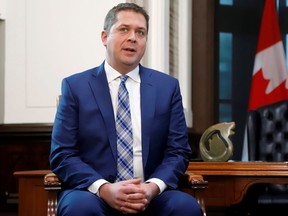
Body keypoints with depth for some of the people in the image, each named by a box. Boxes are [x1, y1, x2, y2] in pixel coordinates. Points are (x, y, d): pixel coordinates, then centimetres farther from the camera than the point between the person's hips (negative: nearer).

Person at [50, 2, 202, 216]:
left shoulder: (167, 86, 11)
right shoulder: (76, 86, 5)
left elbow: (178, 151, 7)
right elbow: (62, 155, -1)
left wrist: (153, 187, -13)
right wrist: (104, 189, -17)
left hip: (150, 196, 2)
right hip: (93, 192, -1)